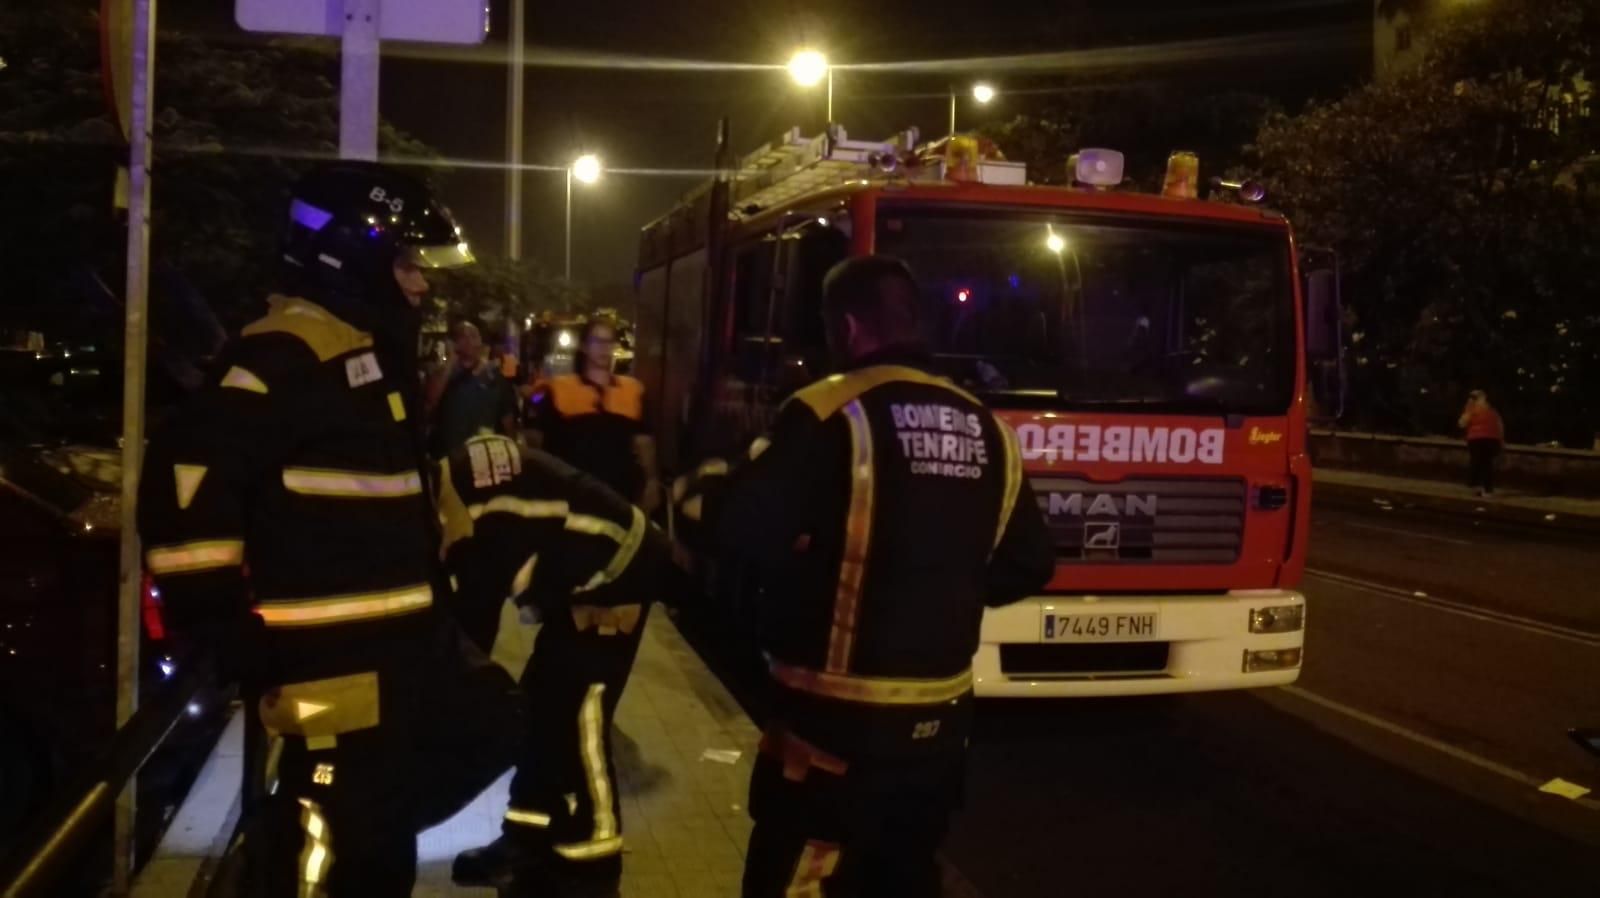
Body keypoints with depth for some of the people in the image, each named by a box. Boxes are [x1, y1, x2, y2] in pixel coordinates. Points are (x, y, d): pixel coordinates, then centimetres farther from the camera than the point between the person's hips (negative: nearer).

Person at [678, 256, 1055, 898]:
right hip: (940, 711, 7)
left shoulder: (829, 414, -14)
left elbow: (747, 536, -20)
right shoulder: (986, 430, 6)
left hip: (838, 712, -6)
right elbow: (1027, 565, 10)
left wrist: (706, 491, 0)